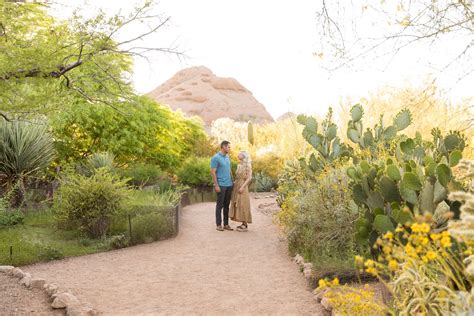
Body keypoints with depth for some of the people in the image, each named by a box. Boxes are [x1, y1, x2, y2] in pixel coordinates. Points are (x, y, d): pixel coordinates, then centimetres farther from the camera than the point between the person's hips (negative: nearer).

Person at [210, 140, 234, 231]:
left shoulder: (227, 157, 13)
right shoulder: (216, 158, -9)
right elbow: (213, 172, -12)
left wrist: (232, 181, 14)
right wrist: (216, 185, -16)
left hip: (229, 185, 7)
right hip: (221, 185, -7)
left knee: (227, 205, 10)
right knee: (220, 205, -1)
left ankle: (226, 224, 16)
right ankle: (218, 224, 6)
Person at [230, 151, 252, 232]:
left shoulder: (247, 165, -9)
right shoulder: (239, 165, 15)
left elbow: (249, 178, -14)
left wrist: (242, 187, -20)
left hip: (242, 187, -8)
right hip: (237, 187, 8)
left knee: (243, 205, -6)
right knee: (238, 205, 8)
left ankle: (245, 225, -2)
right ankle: (243, 224, 14)